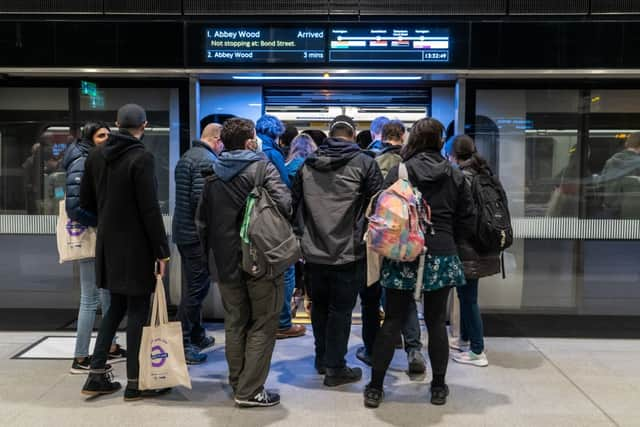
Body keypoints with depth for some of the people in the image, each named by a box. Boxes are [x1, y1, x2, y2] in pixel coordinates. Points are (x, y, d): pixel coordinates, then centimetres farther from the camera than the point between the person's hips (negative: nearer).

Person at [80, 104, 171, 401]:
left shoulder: (95, 156, 5)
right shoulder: (142, 158, -15)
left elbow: (85, 201, 11)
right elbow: (150, 209, -18)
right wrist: (162, 251, -12)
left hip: (108, 243, 7)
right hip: (136, 246, -7)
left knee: (117, 306, 18)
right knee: (137, 310, 3)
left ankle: (96, 376, 19)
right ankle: (134, 383, 11)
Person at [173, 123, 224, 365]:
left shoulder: (186, 157, 16)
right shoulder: (207, 160, -16)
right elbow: (202, 198, -25)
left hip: (183, 232, 10)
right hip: (199, 234, -10)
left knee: (193, 287, 18)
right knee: (195, 289, -2)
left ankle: (197, 336, 30)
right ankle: (182, 344, 3)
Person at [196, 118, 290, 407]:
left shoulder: (213, 174, 9)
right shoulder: (262, 168, -10)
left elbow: (201, 219, 13)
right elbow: (284, 204, -22)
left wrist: (210, 252, 20)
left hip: (225, 260, 6)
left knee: (235, 323, 16)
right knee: (263, 324, 4)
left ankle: (237, 383, 26)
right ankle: (250, 391, 4)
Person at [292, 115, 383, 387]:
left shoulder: (307, 164, 6)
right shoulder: (364, 163, -7)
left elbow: (295, 202, 13)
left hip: (314, 251, 5)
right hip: (348, 252, -4)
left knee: (319, 304, 18)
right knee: (341, 309, 4)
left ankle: (321, 359, 31)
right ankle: (335, 368, 11)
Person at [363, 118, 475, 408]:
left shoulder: (398, 172, -5)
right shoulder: (455, 176, 3)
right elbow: (467, 224, 5)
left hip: (403, 256, -1)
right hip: (442, 256, 2)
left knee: (392, 321, 6)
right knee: (436, 322, 12)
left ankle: (375, 387, 12)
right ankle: (438, 388, 21)